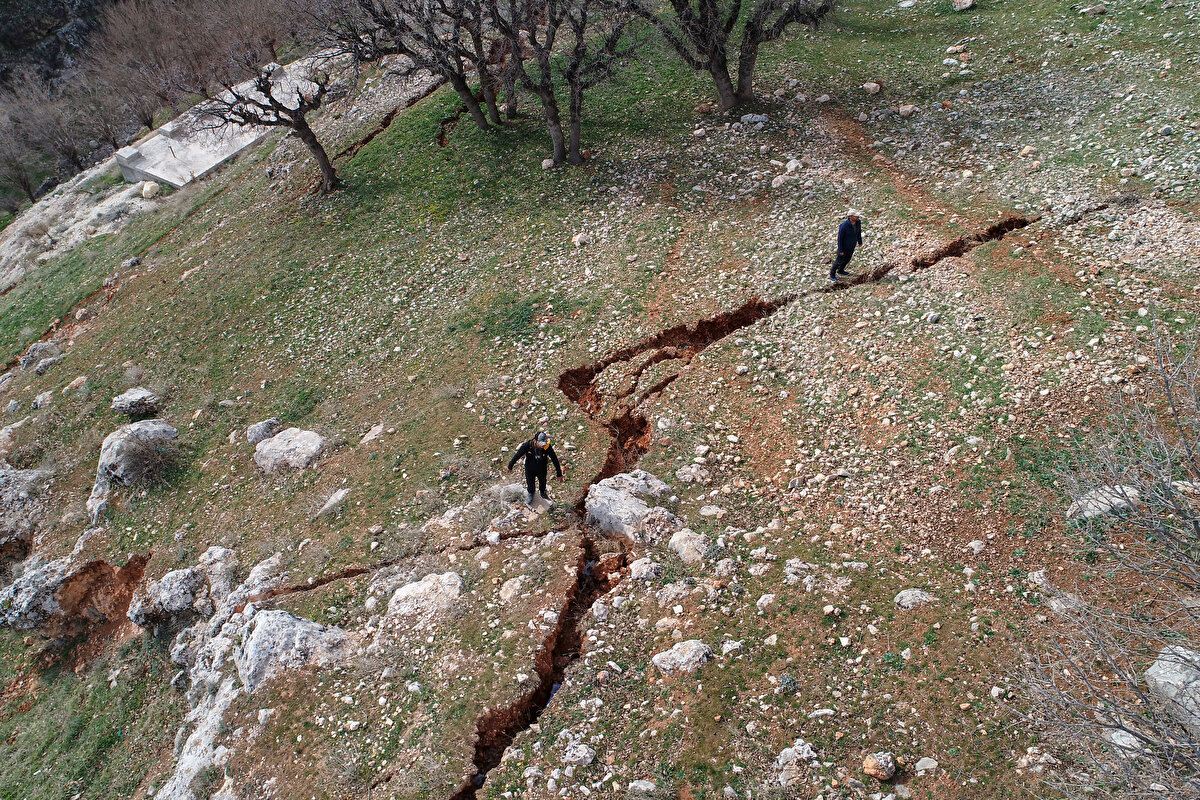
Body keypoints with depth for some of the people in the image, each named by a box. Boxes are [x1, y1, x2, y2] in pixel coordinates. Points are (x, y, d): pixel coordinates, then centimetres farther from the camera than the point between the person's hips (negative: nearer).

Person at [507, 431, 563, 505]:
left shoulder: (548, 447, -33)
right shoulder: (527, 445, -35)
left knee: (542, 482, 27)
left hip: (542, 470, 1)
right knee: (530, 483, 23)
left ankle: (542, 492, 61)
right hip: (530, 470, -1)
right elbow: (517, 455, -18)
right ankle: (530, 494, 57)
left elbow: (555, 459, -20)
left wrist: (559, 474, -13)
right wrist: (510, 466, -5)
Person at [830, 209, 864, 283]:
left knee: (847, 259, 25)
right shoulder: (844, 225, -35)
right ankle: (832, 275, 29)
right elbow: (840, 238, -25)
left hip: (852, 246, 6)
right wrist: (840, 250, -21)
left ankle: (840, 271, 49)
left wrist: (860, 241, 19)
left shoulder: (858, 222, -16)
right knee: (839, 261, 9)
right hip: (844, 246, -6)